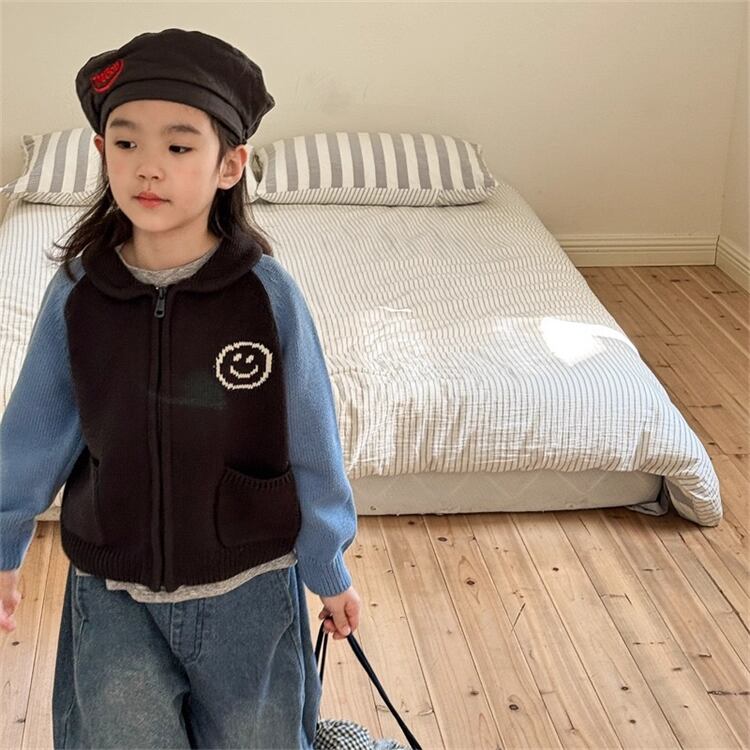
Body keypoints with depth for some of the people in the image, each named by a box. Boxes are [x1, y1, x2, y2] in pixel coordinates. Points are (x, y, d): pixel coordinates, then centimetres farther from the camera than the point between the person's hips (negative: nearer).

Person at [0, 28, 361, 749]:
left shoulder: (267, 292, -15)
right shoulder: (76, 294, -10)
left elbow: (310, 446, -5)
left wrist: (329, 569, 4)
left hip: (247, 588, -1)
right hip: (112, 592, 1)